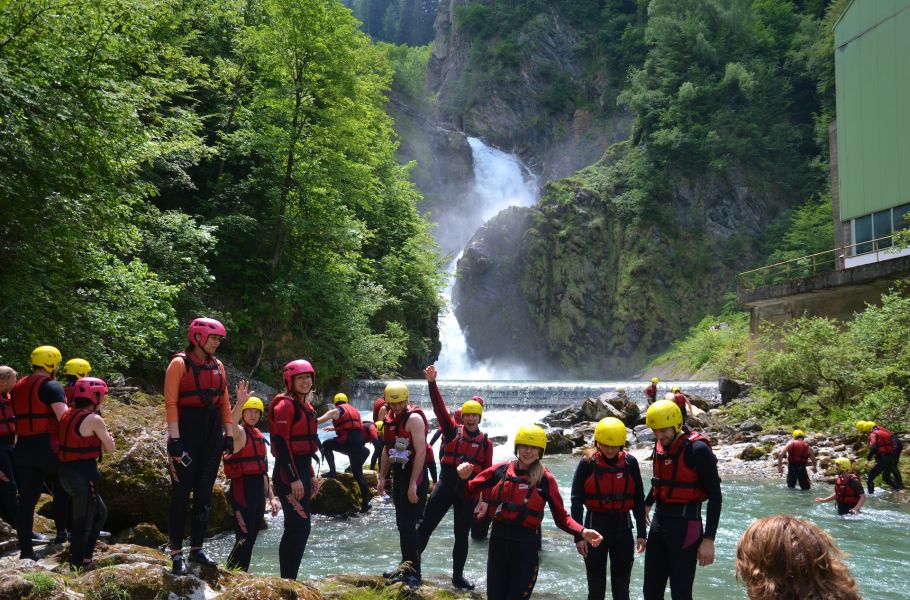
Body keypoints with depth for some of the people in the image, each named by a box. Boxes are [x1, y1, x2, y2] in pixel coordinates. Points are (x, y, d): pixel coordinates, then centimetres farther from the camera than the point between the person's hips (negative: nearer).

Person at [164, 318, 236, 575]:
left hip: (212, 433, 6)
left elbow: (224, 402, 14)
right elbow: (171, 402, -11)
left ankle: (197, 549, 19)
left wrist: (229, 433, 8)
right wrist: (174, 438, -17)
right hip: (187, 430, -6)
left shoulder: (217, 366, 12)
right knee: (181, 493, -2)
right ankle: (177, 554, 4)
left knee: (204, 493, 9)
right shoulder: (180, 363, -6)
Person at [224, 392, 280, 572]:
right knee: (244, 540, -11)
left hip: (258, 490, 9)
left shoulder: (258, 436, 17)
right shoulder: (240, 433, -8)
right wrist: (239, 403, -50)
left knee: (251, 539, 13)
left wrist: (271, 497, 20)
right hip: (242, 488, -8)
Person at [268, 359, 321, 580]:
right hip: (288, 473, -10)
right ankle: (287, 580, -5)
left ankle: (289, 579, 18)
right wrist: (294, 479, -21)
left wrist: (311, 475, 21)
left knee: (298, 528, 12)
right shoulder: (285, 405, -12)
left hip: (302, 470, 10)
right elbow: (281, 443, -19)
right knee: (300, 527, -11)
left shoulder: (305, 406, 16)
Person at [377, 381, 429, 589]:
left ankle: (413, 573, -5)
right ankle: (405, 567, 25)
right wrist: (382, 477, 15)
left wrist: (413, 484, -24)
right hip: (398, 474, 9)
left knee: (408, 525, -10)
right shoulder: (390, 419, 11)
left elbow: (421, 452, -21)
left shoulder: (414, 418, -15)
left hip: (414, 475, -9)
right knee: (402, 524, 14)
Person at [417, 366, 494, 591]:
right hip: (446, 484, -1)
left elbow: (487, 471, 5)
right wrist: (432, 382, -21)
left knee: (462, 535, 11)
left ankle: (458, 576, 23)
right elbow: (440, 408, -10)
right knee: (426, 525, -2)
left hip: (469, 490, 1)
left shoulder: (485, 442, 2)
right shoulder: (452, 430, 1)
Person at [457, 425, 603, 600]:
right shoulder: (500, 470, 0)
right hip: (498, 541, 3)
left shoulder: (545, 479, -6)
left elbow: (561, 517, -4)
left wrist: (582, 532, -20)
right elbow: (469, 491, 6)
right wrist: (464, 478, -14)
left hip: (525, 546, -2)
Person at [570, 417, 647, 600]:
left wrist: (641, 532, 3)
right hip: (596, 524, -2)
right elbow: (577, 500, -6)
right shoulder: (587, 463, -8)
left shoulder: (630, 463, -3)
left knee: (622, 585, 7)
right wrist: (578, 535, -10)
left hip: (622, 525, 2)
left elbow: (638, 499, 5)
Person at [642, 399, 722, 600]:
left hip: (684, 524, -7)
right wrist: (646, 504, 37)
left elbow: (715, 496, -15)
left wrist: (709, 539, -19)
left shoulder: (698, 449, -16)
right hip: (659, 520, 7)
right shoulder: (661, 446, 6)